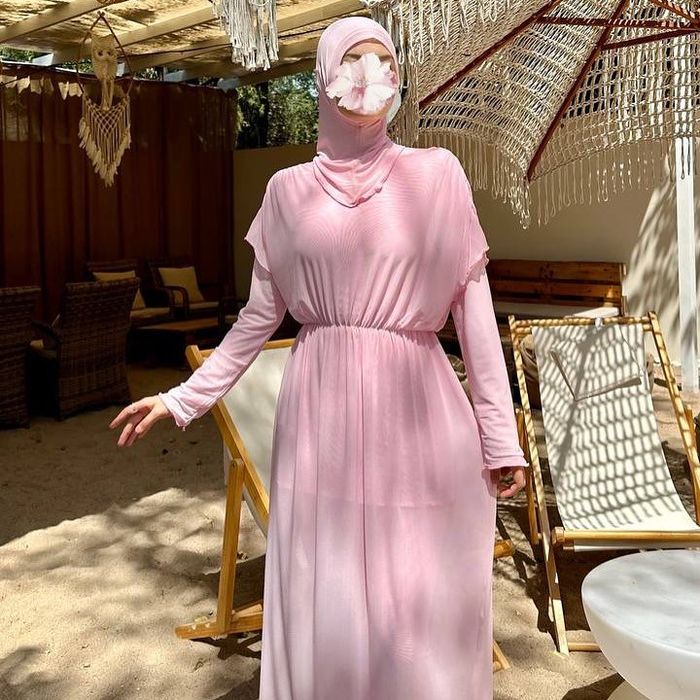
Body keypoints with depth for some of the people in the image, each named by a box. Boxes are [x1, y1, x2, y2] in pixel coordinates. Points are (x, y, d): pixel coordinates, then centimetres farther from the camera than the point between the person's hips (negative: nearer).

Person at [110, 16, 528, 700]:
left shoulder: (436, 175, 3)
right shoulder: (289, 189, 7)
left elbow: (473, 307, 1)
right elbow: (259, 315, 12)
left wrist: (500, 433, 0)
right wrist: (185, 397, 10)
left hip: (416, 417, -1)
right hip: (320, 416, 1)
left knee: (425, 607, 5)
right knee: (323, 607, 8)